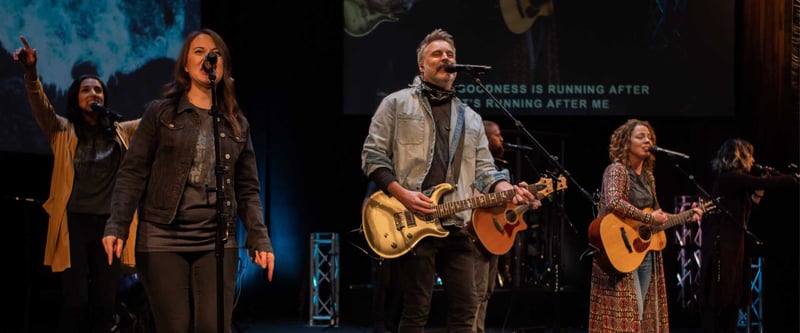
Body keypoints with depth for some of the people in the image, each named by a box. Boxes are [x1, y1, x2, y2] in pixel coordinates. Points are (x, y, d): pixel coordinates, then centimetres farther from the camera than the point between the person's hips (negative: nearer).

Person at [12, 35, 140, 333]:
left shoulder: (121, 132, 13)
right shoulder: (63, 130, 4)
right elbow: (41, 106, -12)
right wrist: (31, 73, -31)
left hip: (109, 223, 3)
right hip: (75, 222, -3)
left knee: (105, 302, 4)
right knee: (76, 302, -9)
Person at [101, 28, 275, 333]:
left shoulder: (237, 124, 13)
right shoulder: (161, 112, 4)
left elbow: (248, 189, 12)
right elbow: (133, 173, -2)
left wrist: (259, 239, 0)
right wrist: (116, 226, -14)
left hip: (217, 242, 2)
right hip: (163, 240, -2)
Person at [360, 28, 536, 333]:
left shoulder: (471, 118, 21)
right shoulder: (396, 104, 6)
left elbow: (484, 171, 16)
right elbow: (372, 157, 0)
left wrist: (509, 190, -7)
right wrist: (402, 194, -14)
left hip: (456, 225, 5)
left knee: (465, 308, 1)